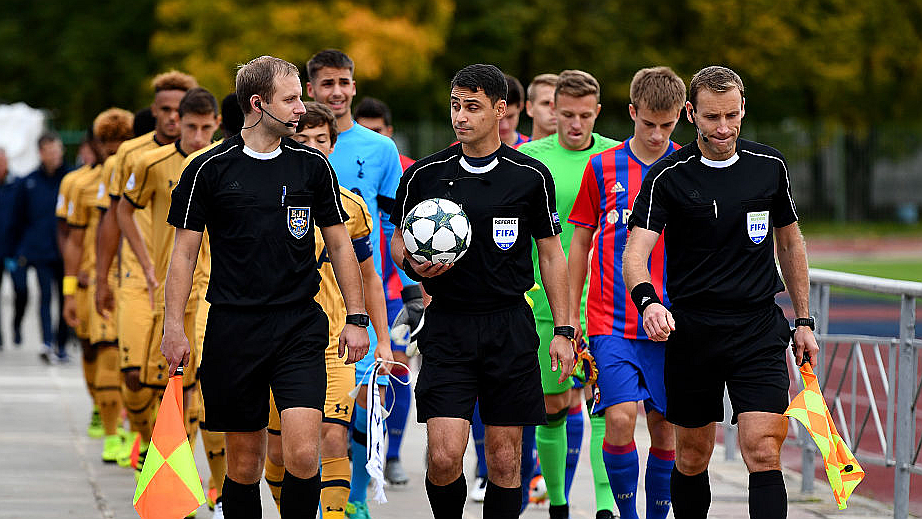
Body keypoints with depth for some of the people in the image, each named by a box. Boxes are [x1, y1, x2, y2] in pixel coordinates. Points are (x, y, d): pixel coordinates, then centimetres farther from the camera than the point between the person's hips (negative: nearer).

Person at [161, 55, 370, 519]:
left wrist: (356, 318, 8)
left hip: (299, 328, 1)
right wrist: (173, 326, -2)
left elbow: (339, 244, 13)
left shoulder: (312, 165, 6)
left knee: (302, 454, -15)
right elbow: (185, 252, 5)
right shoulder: (209, 169, 1)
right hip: (234, 332, 0)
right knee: (245, 460, 4)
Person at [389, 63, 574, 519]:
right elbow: (399, 242, 14)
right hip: (447, 326, 0)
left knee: (504, 458, 2)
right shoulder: (424, 175, 2)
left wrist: (563, 330, 3)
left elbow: (551, 254, 7)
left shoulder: (531, 177, 1)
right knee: (444, 456, -11)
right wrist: (414, 265, -10)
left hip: (510, 327, 0)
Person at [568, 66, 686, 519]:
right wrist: (570, 318, 8)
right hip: (611, 323, -1)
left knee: (663, 429, 4)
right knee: (620, 419, -16)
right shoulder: (601, 168, 3)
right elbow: (580, 244, 10)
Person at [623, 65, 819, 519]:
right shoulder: (668, 175, -5)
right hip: (692, 329, -1)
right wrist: (648, 302, -35)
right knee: (691, 459, 9)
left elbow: (789, 242, 17)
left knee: (763, 454, -13)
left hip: (759, 329, 1)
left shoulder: (770, 166, 4)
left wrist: (803, 320, 16)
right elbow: (635, 252, -15)